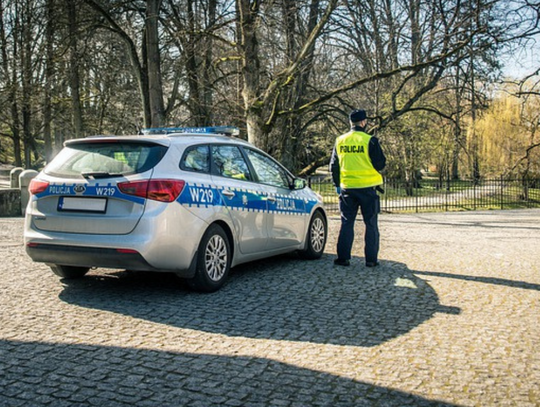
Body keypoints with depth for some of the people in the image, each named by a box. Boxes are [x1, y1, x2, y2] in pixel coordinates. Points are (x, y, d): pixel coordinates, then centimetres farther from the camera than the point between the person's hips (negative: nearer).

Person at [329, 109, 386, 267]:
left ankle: (343, 257, 8)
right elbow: (380, 164, -7)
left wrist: (337, 184, 21)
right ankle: (371, 259, 7)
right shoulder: (370, 140, -10)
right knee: (371, 224, 6)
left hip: (347, 188, 3)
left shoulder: (340, 141, 4)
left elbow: (334, 166, 10)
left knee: (347, 223, 10)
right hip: (368, 187, -3)